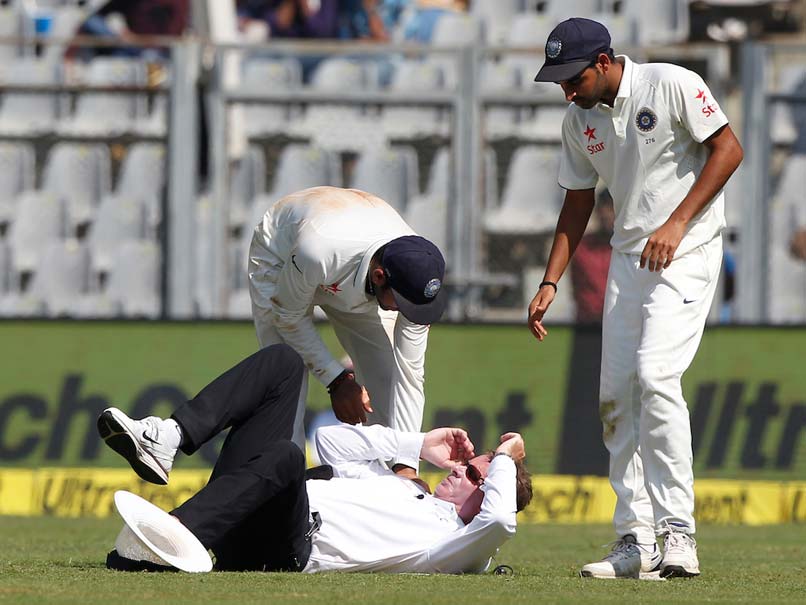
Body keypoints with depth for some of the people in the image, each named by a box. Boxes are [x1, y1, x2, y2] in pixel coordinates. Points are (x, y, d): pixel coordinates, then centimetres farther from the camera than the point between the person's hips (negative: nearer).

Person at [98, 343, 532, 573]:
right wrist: (420, 445, 30)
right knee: (283, 361, 7)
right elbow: (330, 441, 35)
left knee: (284, 457, -41)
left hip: (283, 550, -8)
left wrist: (504, 460, 5)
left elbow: (500, 520, -14)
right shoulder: (407, 488, 35)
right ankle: (166, 440, -17)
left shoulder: (458, 545, 9)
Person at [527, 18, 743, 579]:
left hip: (687, 253, -7)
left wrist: (677, 224, -19)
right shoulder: (579, 121, 6)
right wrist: (550, 283, 8)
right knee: (616, 396, 3)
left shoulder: (673, 85, -13)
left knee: (655, 376, -22)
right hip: (627, 256, 7)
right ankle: (636, 541, 8)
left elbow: (728, 149, -12)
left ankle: (679, 534, -21)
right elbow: (578, 203, 15)